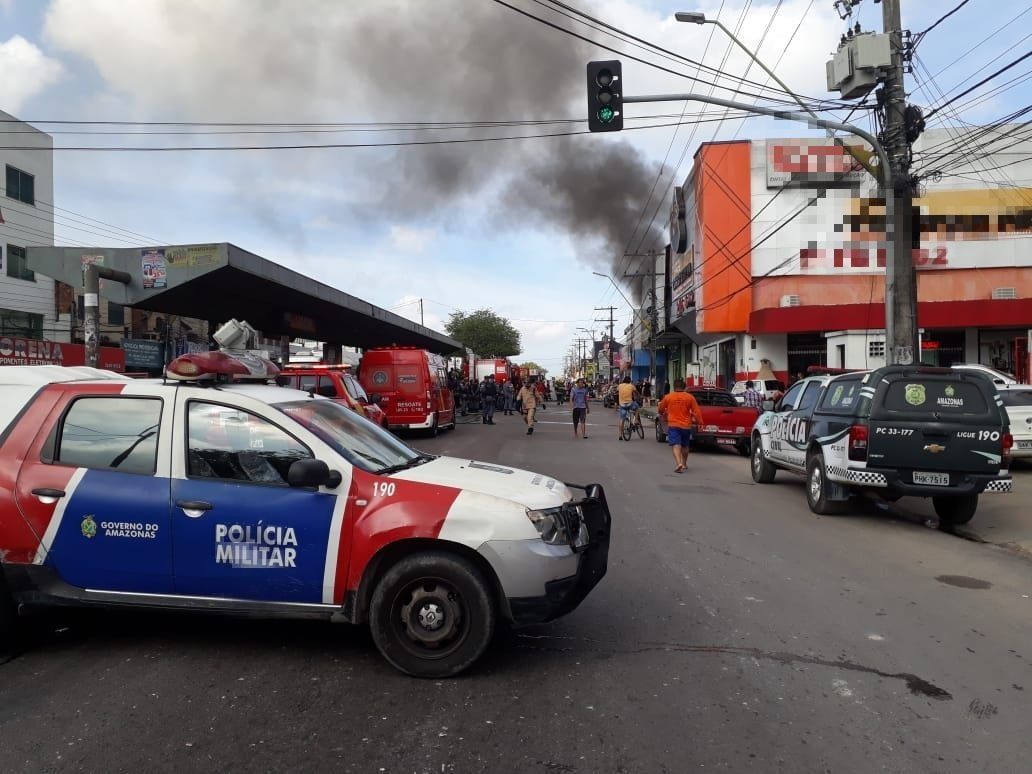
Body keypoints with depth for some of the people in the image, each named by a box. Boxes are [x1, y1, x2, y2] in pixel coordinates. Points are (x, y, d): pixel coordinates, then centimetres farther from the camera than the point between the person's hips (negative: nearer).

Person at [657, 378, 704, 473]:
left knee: (676, 445, -7)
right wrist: (699, 421, 3)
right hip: (686, 426, 2)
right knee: (685, 446, 20)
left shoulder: (668, 397, -1)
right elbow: (696, 411, -5)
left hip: (673, 425, -2)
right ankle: (684, 463, 34)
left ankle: (679, 463, -28)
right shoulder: (690, 397, -1)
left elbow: (660, 409, 13)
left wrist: (664, 414, 32)